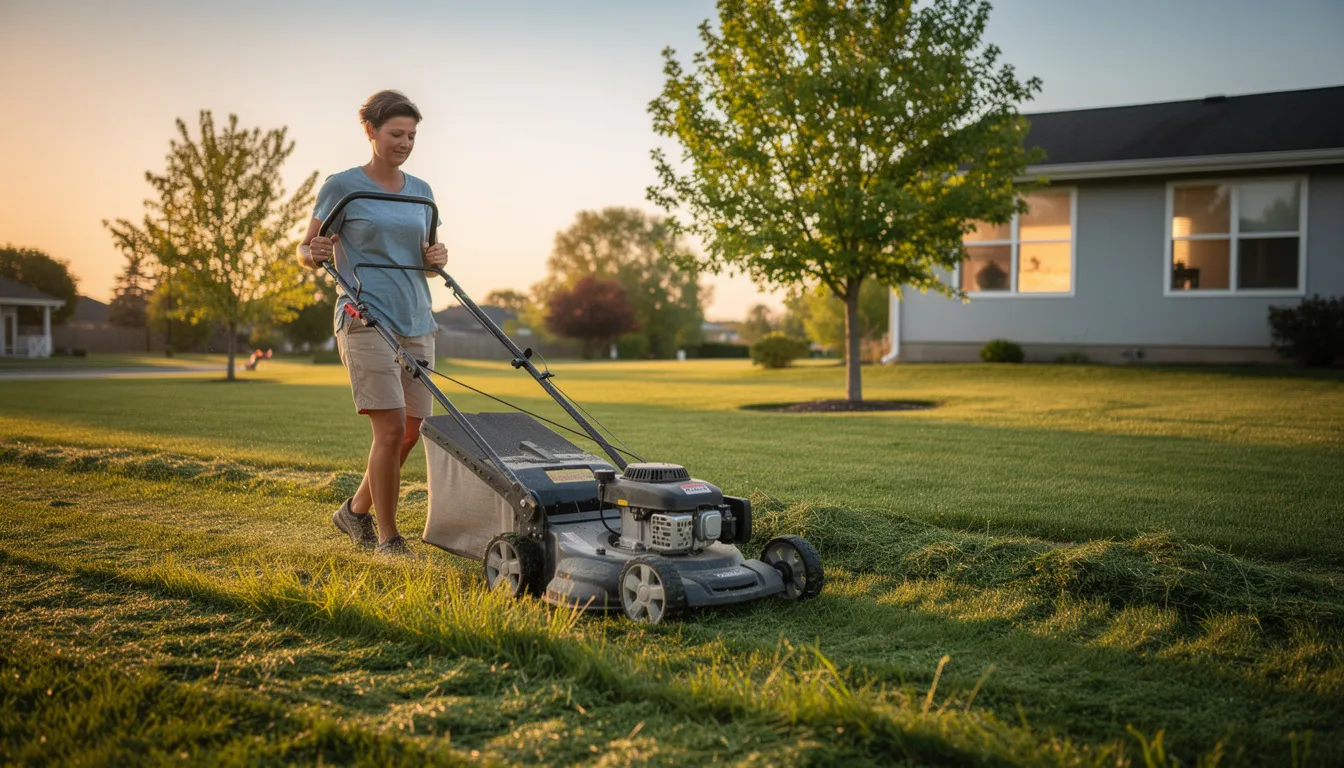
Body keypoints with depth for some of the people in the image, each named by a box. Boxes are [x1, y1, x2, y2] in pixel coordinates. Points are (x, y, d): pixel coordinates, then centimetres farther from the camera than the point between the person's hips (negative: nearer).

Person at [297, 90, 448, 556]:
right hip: (365, 321, -6)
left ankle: (356, 511, 25)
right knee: (391, 427, -13)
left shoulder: (421, 193, 14)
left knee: (412, 432, 3)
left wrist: (438, 258, 0)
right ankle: (387, 537, 1)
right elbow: (306, 251, 4)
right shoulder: (342, 187, -1)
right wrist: (314, 255, -18)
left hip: (416, 324, 6)